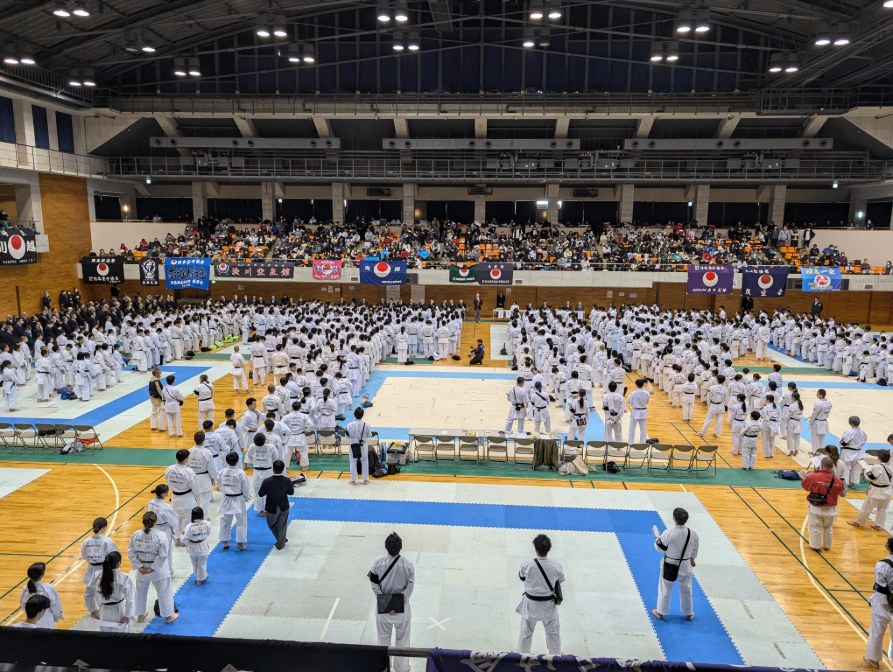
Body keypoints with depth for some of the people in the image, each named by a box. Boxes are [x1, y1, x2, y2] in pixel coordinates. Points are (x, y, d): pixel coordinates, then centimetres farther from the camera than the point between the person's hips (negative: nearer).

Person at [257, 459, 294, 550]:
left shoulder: (267, 481, -24)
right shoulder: (287, 480, -18)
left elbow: (260, 494, -13)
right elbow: (291, 492, -4)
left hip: (271, 508, -1)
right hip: (283, 507, 1)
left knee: (272, 525, 26)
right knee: (282, 526, 20)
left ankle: (281, 540, 39)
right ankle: (280, 544, 31)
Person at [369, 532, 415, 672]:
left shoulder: (377, 562, -18)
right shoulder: (408, 564, -20)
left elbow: (374, 585, -11)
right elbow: (410, 587, -14)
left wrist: (383, 601, -4)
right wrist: (400, 603, -8)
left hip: (383, 604, 1)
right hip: (402, 605, -1)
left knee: (383, 636, 21)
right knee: (402, 637, 19)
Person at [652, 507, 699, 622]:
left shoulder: (668, 533, -29)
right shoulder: (693, 533, -17)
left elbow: (660, 547, -14)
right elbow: (695, 549, 1)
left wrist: (657, 536, 3)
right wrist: (692, 559, 21)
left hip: (669, 565, -3)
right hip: (685, 566, 3)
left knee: (665, 589, 16)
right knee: (686, 590, 23)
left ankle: (660, 612, 30)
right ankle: (688, 613, 40)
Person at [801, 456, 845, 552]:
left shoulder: (814, 477, -23)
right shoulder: (837, 481, -13)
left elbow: (804, 484, -7)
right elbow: (840, 491, 7)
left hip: (816, 508, -3)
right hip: (830, 509, 4)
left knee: (815, 527, 14)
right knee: (828, 528, 24)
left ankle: (816, 546, 23)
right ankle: (827, 546, 38)